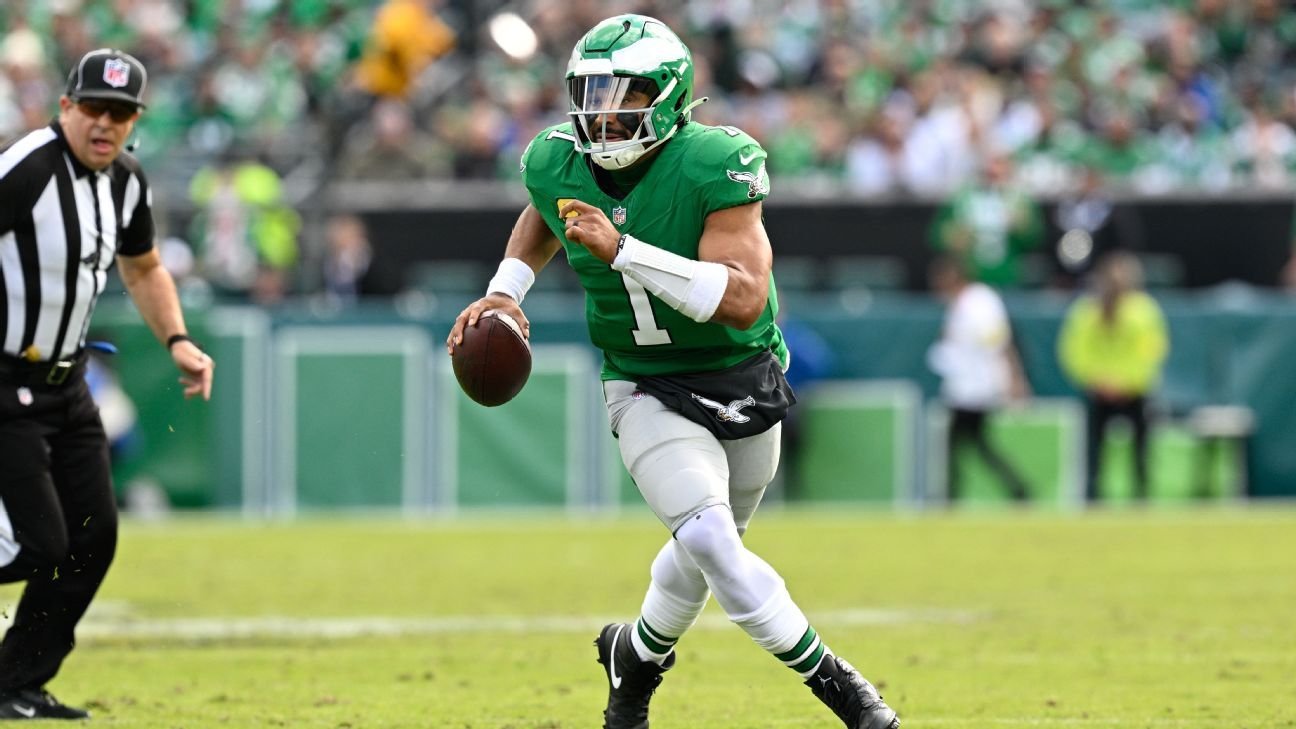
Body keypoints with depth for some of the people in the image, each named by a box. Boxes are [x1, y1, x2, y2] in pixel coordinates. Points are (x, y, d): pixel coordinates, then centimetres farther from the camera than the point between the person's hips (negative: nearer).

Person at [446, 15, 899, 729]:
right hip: (649, 394, 0)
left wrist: (623, 250, -40)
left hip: (744, 381, 0)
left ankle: (638, 654, 47)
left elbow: (744, 298, -34)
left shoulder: (716, 166, -25)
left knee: (706, 549, 18)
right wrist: (505, 290, 1)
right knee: (711, 541, -21)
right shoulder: (558, 166, -11)